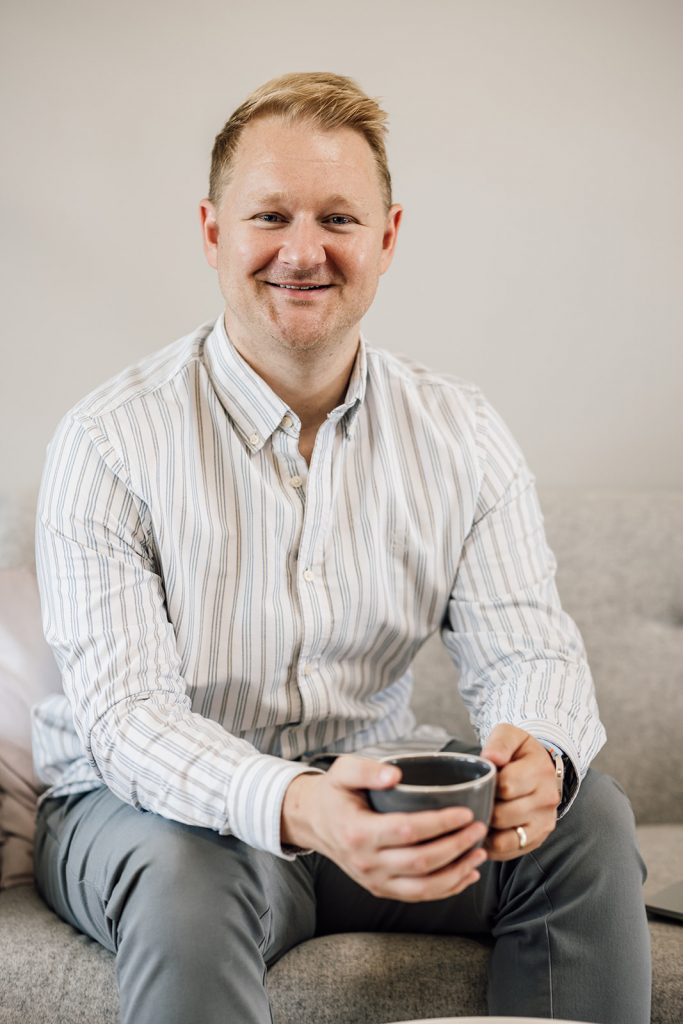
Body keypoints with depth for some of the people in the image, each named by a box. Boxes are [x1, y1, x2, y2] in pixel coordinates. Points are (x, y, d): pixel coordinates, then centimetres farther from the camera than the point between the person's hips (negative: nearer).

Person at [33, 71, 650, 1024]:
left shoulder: (462, 435, -1)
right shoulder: (111, 442, -14)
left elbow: (525, 649, -7)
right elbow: (128, 713, -22)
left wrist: (538, 753, -34)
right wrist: (296, 807, -43)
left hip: (374, 790, 4)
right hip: (154, 805, -4)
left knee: (589, 819, -18)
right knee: (185, 876, -37)